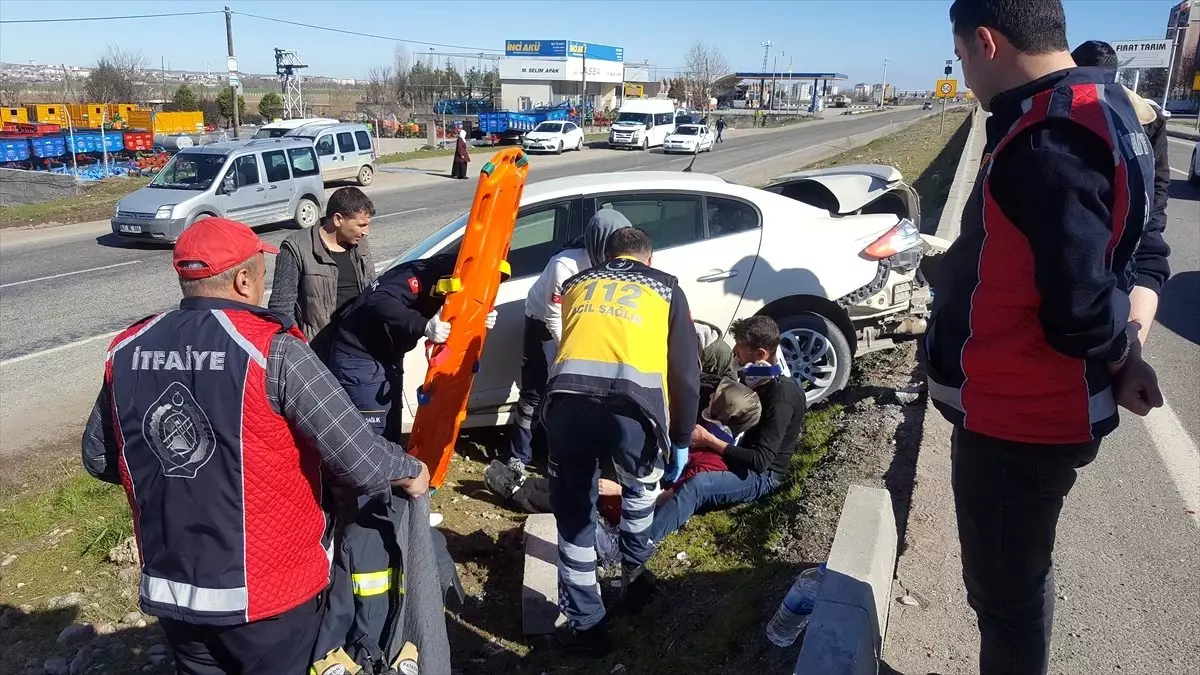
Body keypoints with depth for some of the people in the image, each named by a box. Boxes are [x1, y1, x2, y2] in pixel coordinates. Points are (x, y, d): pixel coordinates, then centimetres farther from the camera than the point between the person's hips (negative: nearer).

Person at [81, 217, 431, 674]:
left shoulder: (125, 352, -3)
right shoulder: (271, 351, -21)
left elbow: (99, 459, 11)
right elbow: (357, 457, -22)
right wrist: (411, 473, -3)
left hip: (171, 589, 5)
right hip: (268, 590, -5)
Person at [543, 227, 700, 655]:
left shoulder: (576, 284, 31)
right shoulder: (666, 289, 25)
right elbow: (685, 374, 22)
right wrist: (681, 440, 31)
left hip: (568, 402, 1)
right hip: (633, 406, -1)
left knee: (574, 515, 21)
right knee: (641, 488, 32)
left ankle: (585, 624, 28)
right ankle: (633, 575, 45)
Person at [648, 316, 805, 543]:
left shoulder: (781, 396, -24)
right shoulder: (756, 378, 3)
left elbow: (760, 461, -28)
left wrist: (709, 440, -25)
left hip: (762, 475, -10)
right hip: (741, 457, 10)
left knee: (696, 484, -33)